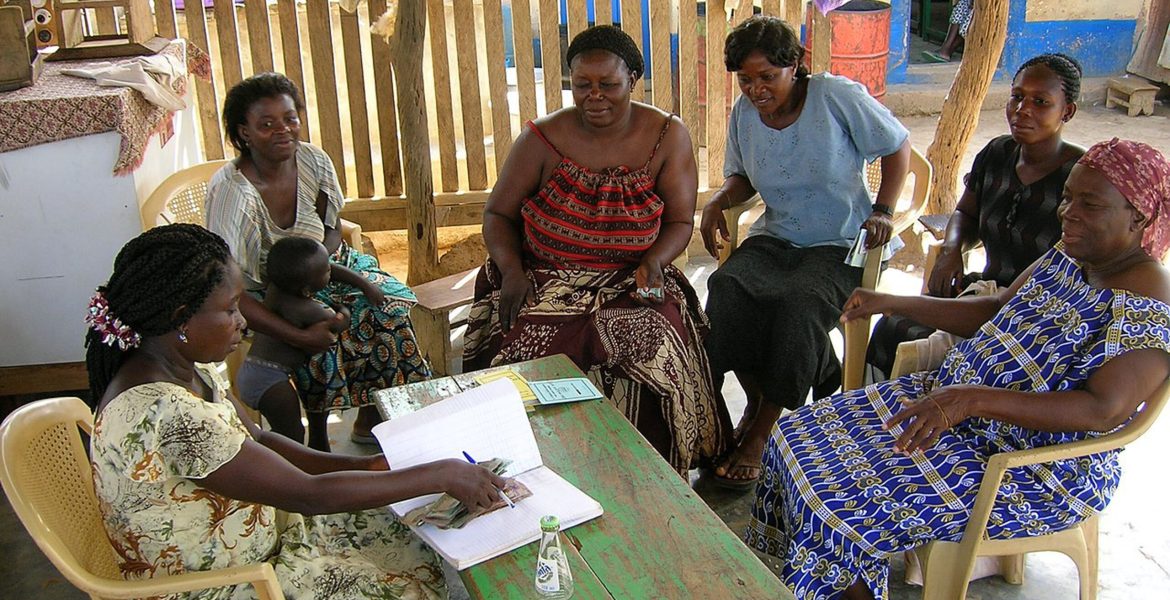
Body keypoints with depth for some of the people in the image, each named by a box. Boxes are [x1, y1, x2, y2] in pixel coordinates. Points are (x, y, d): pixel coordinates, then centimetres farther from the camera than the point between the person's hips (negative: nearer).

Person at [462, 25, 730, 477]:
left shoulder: (667, 137, -1)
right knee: (528, 347, -27)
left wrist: (654, 261, -18)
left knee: (647, 345, -28)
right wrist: (511, 270, -13)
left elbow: (679, 221, 3)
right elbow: (498, 213, 5)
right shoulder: (543, 139, -3)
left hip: (631, 281, 0)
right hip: (545, 279, 0)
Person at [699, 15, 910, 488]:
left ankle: (760, 433, -19)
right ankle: (757, 400, -8)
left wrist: (883, 210, -10)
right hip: (775, 238, 4)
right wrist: (717, 201, -5)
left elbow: (898, 147, 1)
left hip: (840, 246, -4)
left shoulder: (837, 96, -11)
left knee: (800, 302, -35)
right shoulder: (744, 112, 2)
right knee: (725, 288, -29)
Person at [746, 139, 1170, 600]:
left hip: (1035, 470, -9)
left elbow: (1103, 409, -31)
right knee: (801, 434, 2)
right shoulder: (1069, 257, 6)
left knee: (846, 508, -21)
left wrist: (972, 400, -41)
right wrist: (893, 303, 7)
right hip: (957, 398, 9)